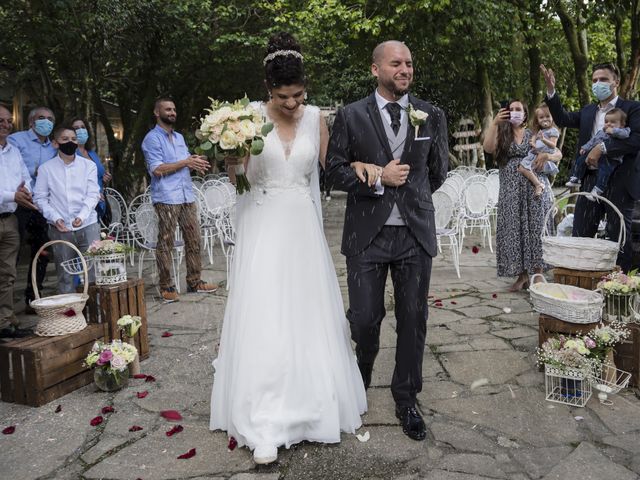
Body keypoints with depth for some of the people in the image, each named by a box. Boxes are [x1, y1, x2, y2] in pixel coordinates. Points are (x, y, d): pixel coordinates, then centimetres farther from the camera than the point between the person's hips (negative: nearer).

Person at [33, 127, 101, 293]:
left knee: (93, 270, -2)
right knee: (64, 274, 5)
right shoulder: (46, 168, 4)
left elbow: (93, 195, -2)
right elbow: (40, 198, 4)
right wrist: (55, 218, -11)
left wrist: (82, 216, -17)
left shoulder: (89, 165, 5)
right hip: (60, 229, 0)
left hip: (88, 225, 0)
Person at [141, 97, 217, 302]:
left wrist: (195, 162, 1)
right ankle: (166, 287, 6)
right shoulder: (152, 139, -4)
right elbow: (157, 169, -13)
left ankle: (194, 281, 18)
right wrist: (185, 163, -12)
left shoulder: (180, 137, 21)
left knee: (193, 239, 8)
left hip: (187, 196, 7)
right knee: (165, 243, -2)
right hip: (166, 198, -7)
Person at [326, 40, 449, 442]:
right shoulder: (351, 116, 1)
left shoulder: (433, 116, 7)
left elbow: (438, 172, 14)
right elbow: (335, 171, -1)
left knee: (413, 319, 7)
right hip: (367, 233, -1)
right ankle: (362, 377, 34)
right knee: (364, 319, 2)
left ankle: (406, 399, 26)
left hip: (416, 232, 2)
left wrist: (391, 183, 7)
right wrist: (380, 180, -12)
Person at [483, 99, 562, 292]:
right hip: (511, 189, 0)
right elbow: (488, 148, -10)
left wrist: (546, 155, -10)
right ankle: (521, 275, 6)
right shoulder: (502, 134, 12)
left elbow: (558, 154, 11)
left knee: (535, 228, -2)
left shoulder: (535, 135, 13)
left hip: (535, 187, 0)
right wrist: (494, 122, -10)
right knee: (514, 229, -2)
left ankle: (537, 275, 4)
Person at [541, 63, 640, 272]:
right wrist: (551, 92, -7)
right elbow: (563, 119, 3)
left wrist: (603, 147, -20)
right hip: (590, 180, 5)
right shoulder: (588, 111, 17)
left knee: (619, 235, 2)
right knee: (580, 234, 5)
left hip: (619, 182, -5)